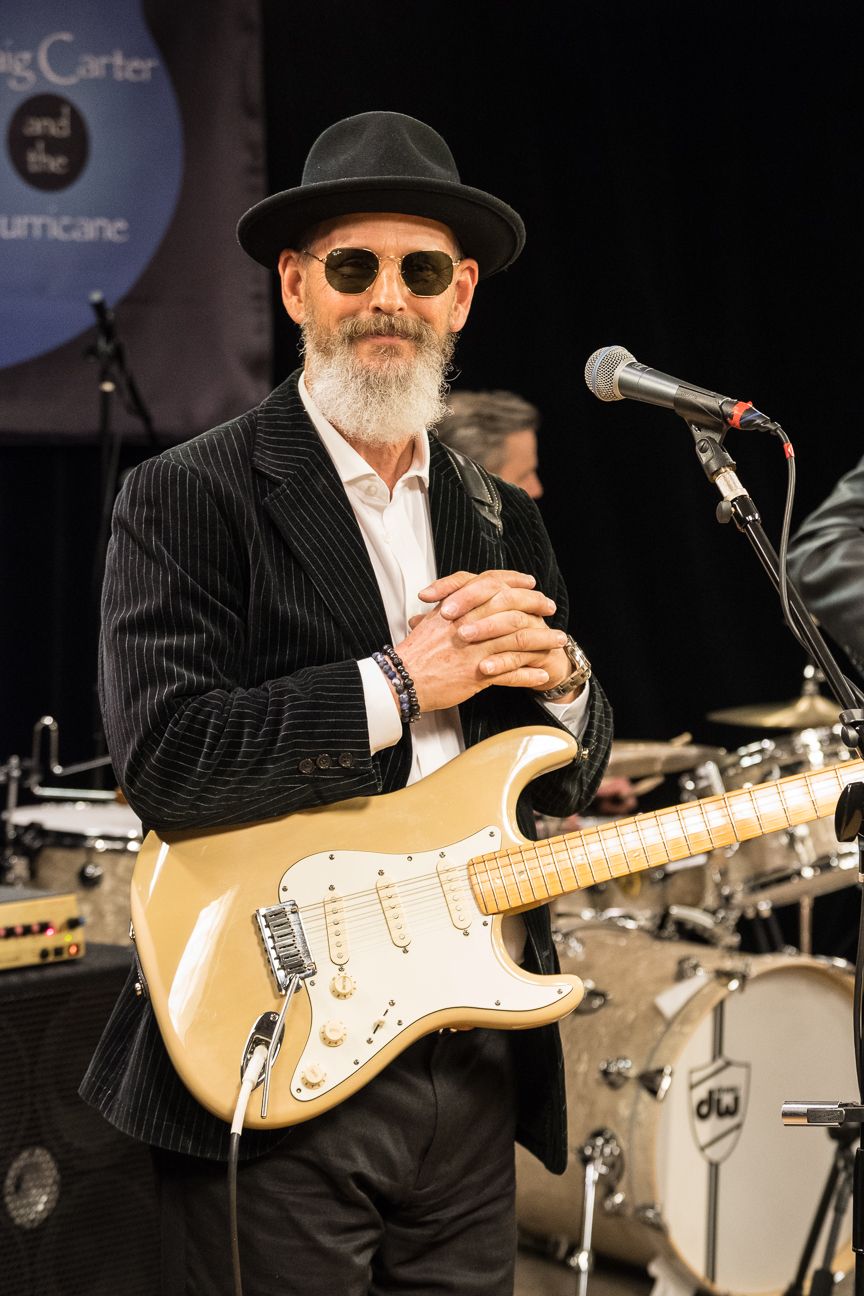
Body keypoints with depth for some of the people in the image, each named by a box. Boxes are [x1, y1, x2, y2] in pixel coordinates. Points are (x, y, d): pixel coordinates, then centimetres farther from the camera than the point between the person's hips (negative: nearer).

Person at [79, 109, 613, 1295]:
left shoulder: (501, 518, 12)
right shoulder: (187, 497, -7)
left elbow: (573, 784, 15)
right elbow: (160, 757, -19)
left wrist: (553, 673, -7)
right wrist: (400, 686, -16)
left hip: (476, 1060, 6)